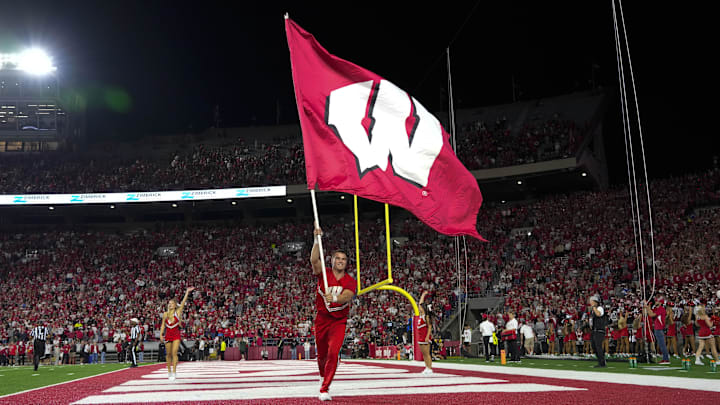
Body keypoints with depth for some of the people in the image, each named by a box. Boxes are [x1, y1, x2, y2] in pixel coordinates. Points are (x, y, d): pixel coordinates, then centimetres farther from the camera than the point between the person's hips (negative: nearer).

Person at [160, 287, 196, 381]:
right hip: (167, 335, 3)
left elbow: (183, 302, -6)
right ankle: (169, 371, 22)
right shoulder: (165, 314, 7)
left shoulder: (178, 312, 1)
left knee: (174, 353, -14)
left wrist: (187, 292, -10)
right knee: (168, 354, 8)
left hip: (176, 335, -3)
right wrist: (161, 334, 0)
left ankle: (174, 372, -16)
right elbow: (163, 325, 10)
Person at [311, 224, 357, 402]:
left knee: (333, 353, -17)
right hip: (321, 319, 1)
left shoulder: (350, 281, -3)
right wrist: (317, 240, -34)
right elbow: (314, 260, -23)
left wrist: (335, 298, -44)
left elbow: (346, 296, -22)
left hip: (339, 321, -1)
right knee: (321, 354, 13)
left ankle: (324, 390, -13)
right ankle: (323, 376, 45)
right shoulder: (324, 274, -4)